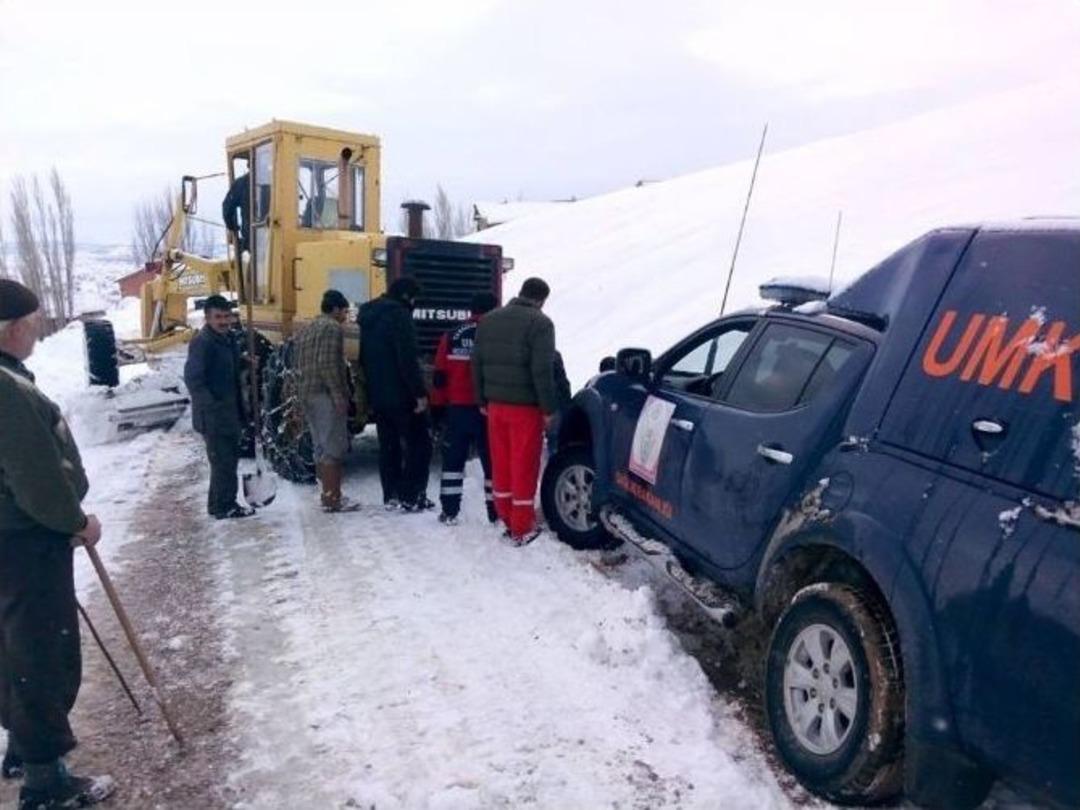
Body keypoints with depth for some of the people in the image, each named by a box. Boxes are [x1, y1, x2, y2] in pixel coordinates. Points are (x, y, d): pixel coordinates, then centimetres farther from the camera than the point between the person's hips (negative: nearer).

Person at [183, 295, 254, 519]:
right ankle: (223, 506, 8)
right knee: (223, 461, -3)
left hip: (229, 413, 9)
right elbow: (192, 379, -21)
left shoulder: (227, 339, 11)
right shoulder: (201, 343, -17)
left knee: (229, 459, 15)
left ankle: (223, 504, 27)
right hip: (212, 416, -9)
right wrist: (213, 405, -20)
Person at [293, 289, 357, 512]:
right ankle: (333, 498, -5)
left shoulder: (306, 329, 20)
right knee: (334, 448, -6)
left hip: (307, 394, 10)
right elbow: (328, 364, -20)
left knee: (321, 447, 14)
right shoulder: (332, 327, -10)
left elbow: (299, 365, 20)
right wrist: (339, 395, -19)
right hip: (325, 394, -9)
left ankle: (325, 493, 20)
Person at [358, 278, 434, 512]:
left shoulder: (369, 316, 14)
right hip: (401, 395, -8)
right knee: (419, 442, 0)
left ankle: (391, 495, 16)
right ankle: (411, 496, -3)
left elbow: (366, 358, 20)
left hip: (378, 394, 8)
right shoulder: (398, 314, -14)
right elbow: (408, 358, -21)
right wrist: (420, 392, -19)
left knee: (388, 444, 13)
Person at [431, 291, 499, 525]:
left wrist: (438, 405, 13)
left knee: (453, 460, 11)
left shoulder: (451, 337, 4)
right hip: (487, 410, -3)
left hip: (457, 409, 3)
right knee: (492, 461, 6)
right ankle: (496, 511, 9)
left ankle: (449, 511, 13)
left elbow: (439, 376, 5)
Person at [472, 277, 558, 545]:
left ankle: (507, 519, 24)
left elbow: (477, 363, 11)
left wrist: (482, 400, 16)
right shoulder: (540, 323, -11)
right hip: (526, 406, -6)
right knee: (523, 466, 1)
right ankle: (522, 528, 8)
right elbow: (542, 370, -16)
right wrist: (549, 408, -10)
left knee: (501, 463, 14)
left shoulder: (489, 320, 10)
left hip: (496, 403, 6)